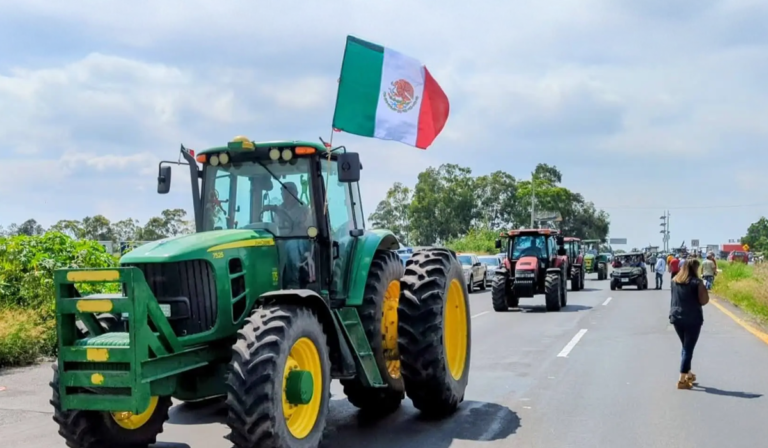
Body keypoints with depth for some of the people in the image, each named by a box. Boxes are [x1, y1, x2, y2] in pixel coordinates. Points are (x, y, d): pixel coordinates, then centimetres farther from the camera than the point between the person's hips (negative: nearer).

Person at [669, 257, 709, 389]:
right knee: (688, 349, 0)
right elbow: (704, 301, -13)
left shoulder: (674, 281, 6)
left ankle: (688, 374, 30)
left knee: (685, 347, 22)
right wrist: (703, 288, 3)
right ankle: (682, 380, -2)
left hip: (676, 318, 6)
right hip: (692, 319, -6)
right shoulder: (696, 282, -11)